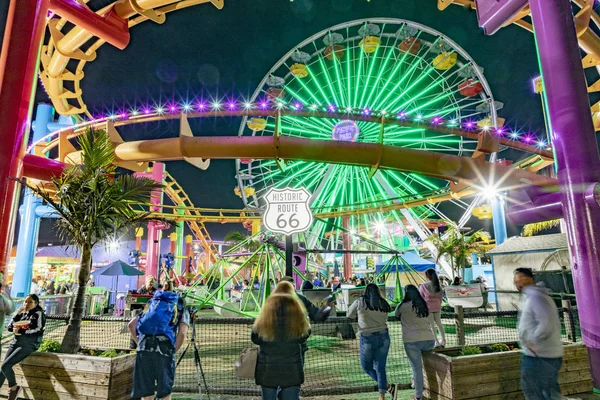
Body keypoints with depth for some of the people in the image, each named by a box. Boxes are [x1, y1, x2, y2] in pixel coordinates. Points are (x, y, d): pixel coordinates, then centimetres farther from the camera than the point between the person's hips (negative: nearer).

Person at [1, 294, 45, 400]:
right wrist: (17, 314, 1)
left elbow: (38, 330, -11)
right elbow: (10, 328, 10)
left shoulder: (39, 313, -2)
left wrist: (20, 331, -12)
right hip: (16, 342, 6)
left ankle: (13, 387, 2)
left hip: (28, 344, -6)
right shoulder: (22, 314, 14)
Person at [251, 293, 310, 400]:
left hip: (268, 371, 0)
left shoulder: (263, 323, -16)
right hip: (292, 371, 1)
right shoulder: (299, 323, -15)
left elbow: (255, 339, -1)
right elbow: (305, 336, 2)